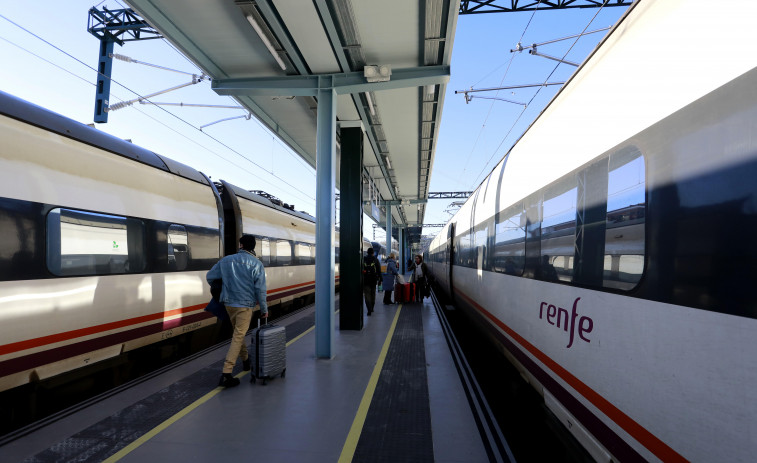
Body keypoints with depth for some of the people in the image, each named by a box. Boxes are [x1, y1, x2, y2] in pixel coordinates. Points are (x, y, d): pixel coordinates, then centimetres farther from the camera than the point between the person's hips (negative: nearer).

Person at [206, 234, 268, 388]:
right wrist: (264, 309, -1)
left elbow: (210, 277, 8)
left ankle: (245, 360, 41)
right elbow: (260, 289, -11)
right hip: (245, 305, -5)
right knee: (238, 336, -3)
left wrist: (219, 289, 28)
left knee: (237, 332, 23)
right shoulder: (256, 264, -9)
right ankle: (226, 374, -9)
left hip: (228, 303, 5)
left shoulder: (226, 260, 3)